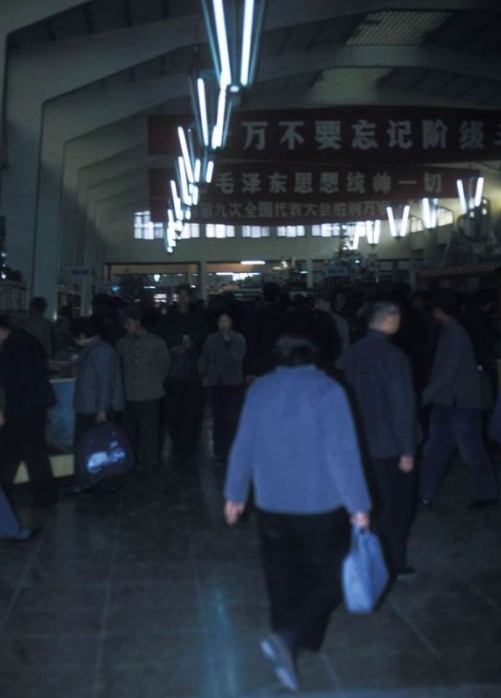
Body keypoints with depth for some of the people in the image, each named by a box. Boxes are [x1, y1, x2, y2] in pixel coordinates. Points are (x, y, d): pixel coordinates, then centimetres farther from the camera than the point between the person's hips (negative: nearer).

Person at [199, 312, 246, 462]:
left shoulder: (238, 339, 2)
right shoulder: (211, 339, 7)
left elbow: (238, 357, -11)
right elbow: (204, 359, 15)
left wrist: (229, 341, -12)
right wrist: (205, 375, 10)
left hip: (234, 383, -2)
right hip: (216, 383, 2)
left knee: (232, 417, -6)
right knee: (218, 417, 3)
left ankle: (230, 450, 3)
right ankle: (219, 450, 12)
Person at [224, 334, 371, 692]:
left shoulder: (259, 389, 1)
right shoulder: (327, 390, -12)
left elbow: (243, 447, 6)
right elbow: (343, 453, -16)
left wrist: (235, 493, 17)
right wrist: (358, 505, -11)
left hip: (272, 505, 4)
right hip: (320, 505, -4)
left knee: (284, 582, 18)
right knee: (328, 580, 9)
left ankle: (288, 645, 29)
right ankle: (287, 638, -9)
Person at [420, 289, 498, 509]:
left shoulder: (455, 334, -18)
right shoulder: (449, 332, 10)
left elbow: (448, 373, -22)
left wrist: (425, 395, -19)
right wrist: (430, 394, 13)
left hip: (461, 403, -9)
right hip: (447, 402, 9)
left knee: (472, 452, 4)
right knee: (435, 450, 10)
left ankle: (487, 494, 21)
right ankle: (426, 495, 18)